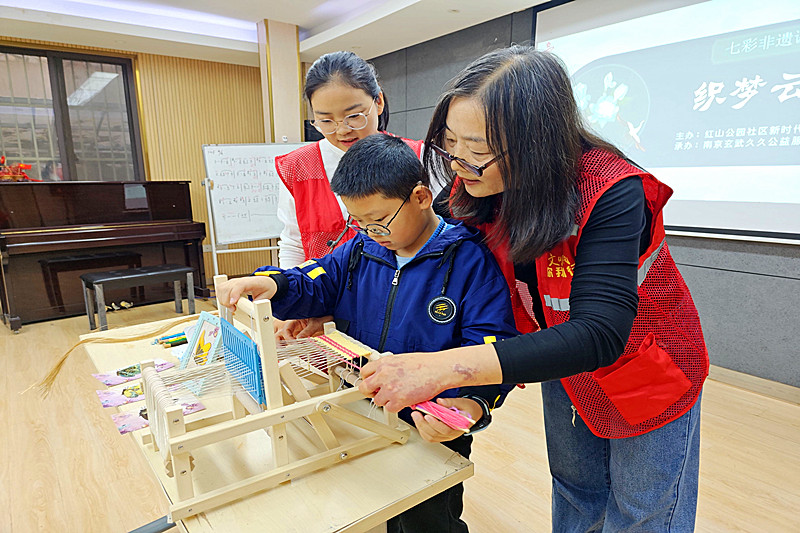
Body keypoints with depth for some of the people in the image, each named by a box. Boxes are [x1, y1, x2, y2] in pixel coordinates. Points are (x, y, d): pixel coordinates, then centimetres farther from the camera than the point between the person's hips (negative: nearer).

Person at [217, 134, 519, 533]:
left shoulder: (470, 260, -19)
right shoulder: (360, 250, 0)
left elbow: (491, 349, -21)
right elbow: (313, 285, 2)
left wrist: (472, 404, -37)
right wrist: (271, 284, -19)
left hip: (431, 438, -5)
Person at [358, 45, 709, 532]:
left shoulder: (610, 192, -35)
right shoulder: (478, 191, -17)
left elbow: (598, 334, -43)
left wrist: (443, 368, -52)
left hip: (645, 377, -4)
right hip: (563, 367, 5)